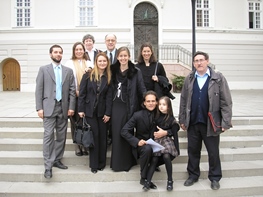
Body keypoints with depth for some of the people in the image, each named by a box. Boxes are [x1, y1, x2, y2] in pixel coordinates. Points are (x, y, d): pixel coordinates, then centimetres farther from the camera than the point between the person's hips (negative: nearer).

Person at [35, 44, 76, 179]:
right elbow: (39, 90, 0)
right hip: (49, 107, -3)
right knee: (48, 136, -6)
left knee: (61, 136, 8)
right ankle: (48, 166, -1)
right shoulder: (43, 69, 5)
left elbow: (72, 90, 6)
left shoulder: (68, 71, 10)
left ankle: (57, 160, 21)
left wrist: (71, 107, -2)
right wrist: (39, 108, -8)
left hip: (63, 108, 3)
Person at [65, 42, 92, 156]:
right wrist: (75, 91, -10)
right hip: (74, 96, -2)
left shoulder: (89, 63, 12)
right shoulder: (69, 63, 4)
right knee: (75, 121, 1)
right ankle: (77, 146, 10)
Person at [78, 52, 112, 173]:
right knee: (94, 135, -2)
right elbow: (82, 93, -3)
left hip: (102, 111, 2)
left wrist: (108, 113, -6)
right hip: (90, 110, -2)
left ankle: (101, 163, 20)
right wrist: (81, 110, -8)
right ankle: (94, 164, 11)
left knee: (102, 136, 6)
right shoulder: (88, 75, -2)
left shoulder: (108, 78, 3)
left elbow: (109, 96, 0)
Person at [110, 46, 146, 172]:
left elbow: (142, 89, -2)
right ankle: (117, 162, 17)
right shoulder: (113, 70, 8)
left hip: (129, 107, -2)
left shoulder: (135, 72, -1)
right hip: (116, 107, 3)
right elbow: (110, 89, 10)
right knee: (116, 134, 4)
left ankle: (127, 162, 18)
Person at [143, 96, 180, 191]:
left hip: (167, 141, -3)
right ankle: (147, 182, -16)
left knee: (166, 156, -28)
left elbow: (175, 134, -3)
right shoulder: (157, 117, 8)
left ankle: (170, 181, -13)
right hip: (157, 141, 3)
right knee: (154, 160, -16)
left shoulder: (171, 119, -2)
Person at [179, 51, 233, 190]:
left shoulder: (218, 78, -4)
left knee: (213, 152, 9)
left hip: (211, 123, -2)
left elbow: (226, 102, -5)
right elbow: (183, 101, 8)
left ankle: (215, 178, 26)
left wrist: (225, 122, -10)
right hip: (192, 123, 3)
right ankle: (193, 175, 30)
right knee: (193, 151, 13)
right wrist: (182, 120, 7)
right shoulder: (189, 79, 5)